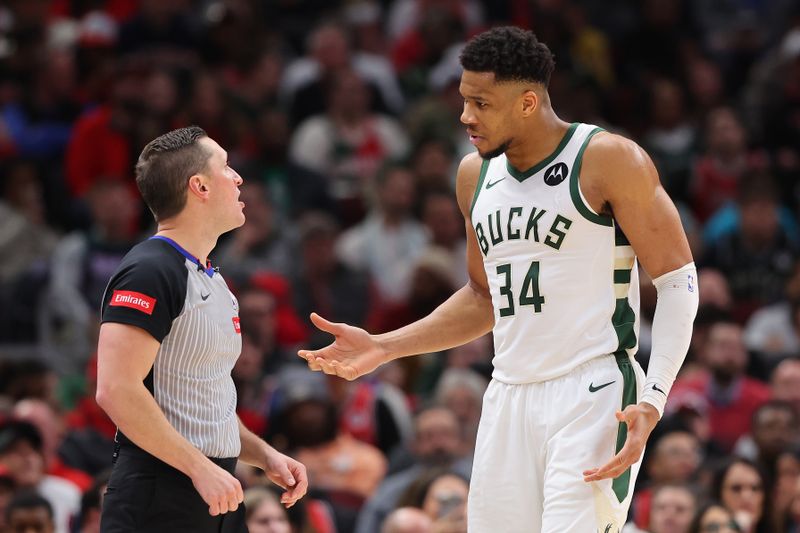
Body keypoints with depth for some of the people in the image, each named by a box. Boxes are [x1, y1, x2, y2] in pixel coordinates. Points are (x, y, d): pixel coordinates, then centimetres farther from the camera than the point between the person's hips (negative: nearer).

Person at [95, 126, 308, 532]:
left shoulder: (213, 281, 18)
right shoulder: (148, 273, -12)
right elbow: (116, 391, -22)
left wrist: (263, 455, 12)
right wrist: (201, 467, -21)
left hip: (216, 497, 9)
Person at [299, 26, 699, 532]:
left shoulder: (609, 160, -8)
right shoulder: (476, 174, 13)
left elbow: (678, 280, -7)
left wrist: (653, 399, -18)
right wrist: (384, 348, 14)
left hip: (594, 393, -7)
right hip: (510, 397, 7)